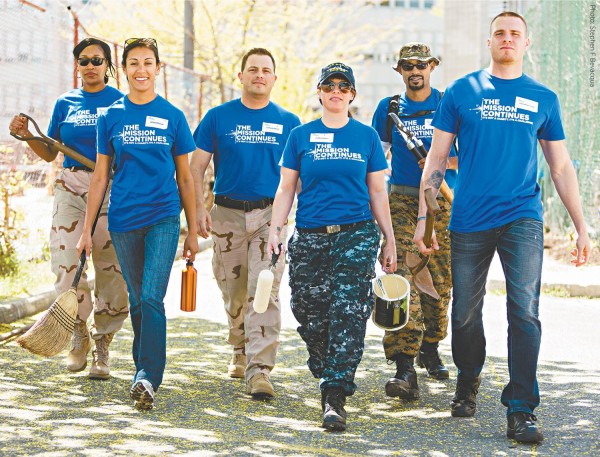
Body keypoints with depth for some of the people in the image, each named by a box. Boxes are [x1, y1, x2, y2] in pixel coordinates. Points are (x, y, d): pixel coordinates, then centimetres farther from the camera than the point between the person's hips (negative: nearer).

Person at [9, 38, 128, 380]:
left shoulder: (121, 102, 4)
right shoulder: (66, 103, 12)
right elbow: (50, 153, 17)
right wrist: (27, 135, 0)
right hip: (71, 187, 2)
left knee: (112, 269, -4)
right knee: (67, 263, -9)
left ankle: (102, 345, 8)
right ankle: (79, 336, 11)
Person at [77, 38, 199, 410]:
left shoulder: (172, 117, 4)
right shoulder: (111, 117, 6)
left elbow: (185, 177, 9)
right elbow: (101, 176, 9)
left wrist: (193, 231, 9)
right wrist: (87, 229, 5)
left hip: (164, 217, -2)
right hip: (124, 219, 2)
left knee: (152, 298, -14)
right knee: (137, 301, 9)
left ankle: (148, 377, -18)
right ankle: (146, 371, 21)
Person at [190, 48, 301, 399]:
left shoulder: (288, 123, 6)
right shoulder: (219, 117, 4)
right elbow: (197, 167, 5)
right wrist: (199, 209, -7)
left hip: (271, 215, -1)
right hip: (228, 215, 1)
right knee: (234, 294, 11)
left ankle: (260, 368, -17)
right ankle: (240, 352, 35)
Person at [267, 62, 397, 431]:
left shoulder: (367, 136, 8)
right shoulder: (301, 136, 8)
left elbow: (378, 192, 10)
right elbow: (286, 188, 9)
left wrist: (390, 241, 8)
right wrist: (276, 229, -3)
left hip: (357, 235, -1)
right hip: (310, 236, 1)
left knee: (348, 314, -12)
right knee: (310, 314, 3)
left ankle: (335, 398, -15)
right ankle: (328, 378, 28)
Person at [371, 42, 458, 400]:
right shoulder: (389, 108, 10)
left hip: (443, 201, 0)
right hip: (402, 199, 0)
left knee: (439, 280, 6)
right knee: (402, 277, -15)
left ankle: (430, 348, 30)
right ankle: (405, 368, -21)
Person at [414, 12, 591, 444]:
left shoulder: (543, 99, 9)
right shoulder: (461, 92, 6)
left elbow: (562, 168, 12)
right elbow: (436, 159, 7)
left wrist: (581, 228, 7)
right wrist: (423, 218, 1)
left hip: (522, 218, 0)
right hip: (469, 221, 0)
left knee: (524, 311, -12)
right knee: (465, 314, 8)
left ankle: (521, 411, -9)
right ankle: (467, 386, 33)